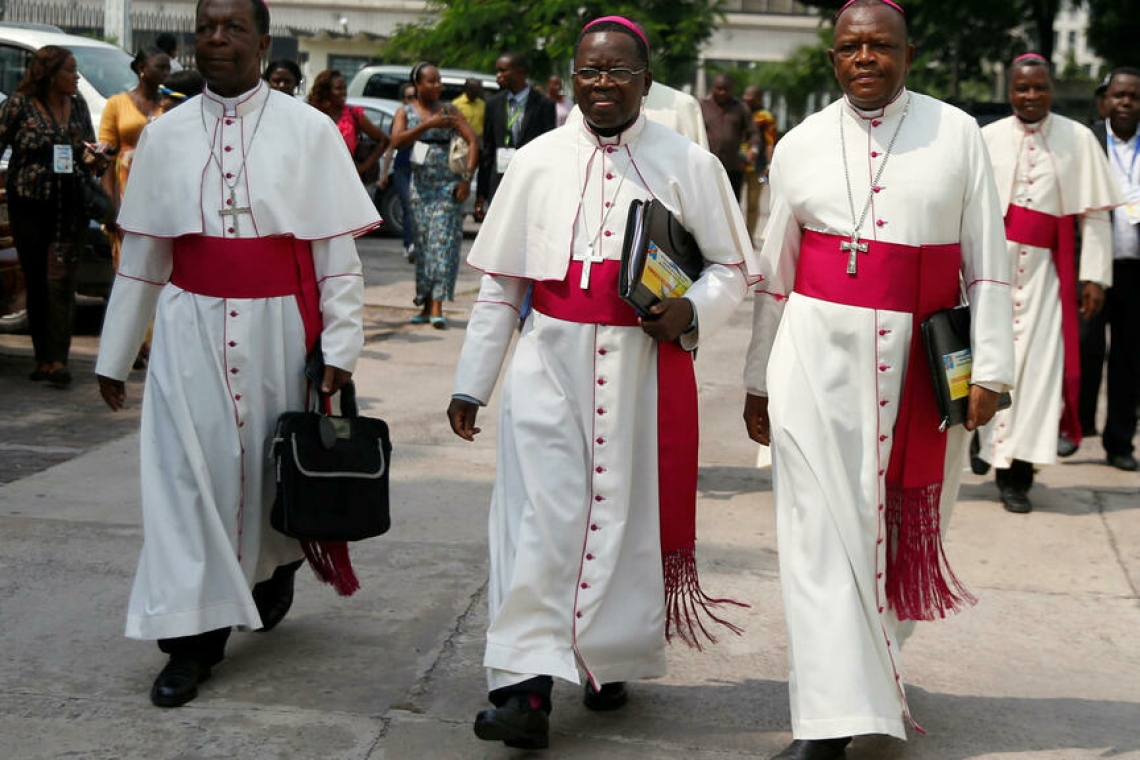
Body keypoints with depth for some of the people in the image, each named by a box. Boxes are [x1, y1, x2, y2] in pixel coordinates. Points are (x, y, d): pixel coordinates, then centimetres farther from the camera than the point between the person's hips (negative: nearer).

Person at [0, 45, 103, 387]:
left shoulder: (77, 105, 8)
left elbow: (88, 152, 17)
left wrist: (93, 160, -4)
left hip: (69, 208, 2)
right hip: (28, 207, -1)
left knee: (61, 282, -8)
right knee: (36, 282, 6)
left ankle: (57, 360, -11)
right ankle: (43, 357, 15)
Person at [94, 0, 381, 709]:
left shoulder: (308, 130, -2)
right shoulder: (167, 135, 5)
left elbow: (338, 250, -3)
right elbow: (142, 254, 10)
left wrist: (339, 345, -10)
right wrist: (115, 354, 11)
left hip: (279, 327, -1)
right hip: (191, 328, 2)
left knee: (278, 465, 11)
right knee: (192, 472, -1)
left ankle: (276, 567, 42)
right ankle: (196, 635, 8)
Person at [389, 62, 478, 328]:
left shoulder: (448, 111, 5)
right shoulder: (405, 112, 7)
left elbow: (473, 141, -1)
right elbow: (397, 140, -11)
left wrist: (467, 178, -11)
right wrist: (427, 125, -21)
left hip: (448, 185, -2)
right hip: (420, 185, 2)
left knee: (442, 241, -10)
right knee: (422, 243, 4)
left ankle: (437, 305, -15)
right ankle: (426, 304, 12)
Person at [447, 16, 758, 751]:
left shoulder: (688, 165, 2)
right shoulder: (538, 162, 6)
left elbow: (733, 267, 8)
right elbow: (500, 283, 11)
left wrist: (691, 312, -14)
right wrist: (471, 382, 10)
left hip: (647, 366, 0)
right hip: (551, 364, 1)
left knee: (628, 516, 8)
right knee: (542, 516, -6)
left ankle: (610, 661, 26)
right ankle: (528, 685, -7)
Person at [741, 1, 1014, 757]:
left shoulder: (958, 134, 3)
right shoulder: (801, 145, 6)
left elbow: (987, 260, 2)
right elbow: (774, 273, 11)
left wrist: (990, 369, -5)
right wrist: (759, 381, 13)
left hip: (922, 359, 0)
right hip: (819, 354, 0)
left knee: (903, 524, 10)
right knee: (824, 529, -5)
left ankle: (876, 660, 35)